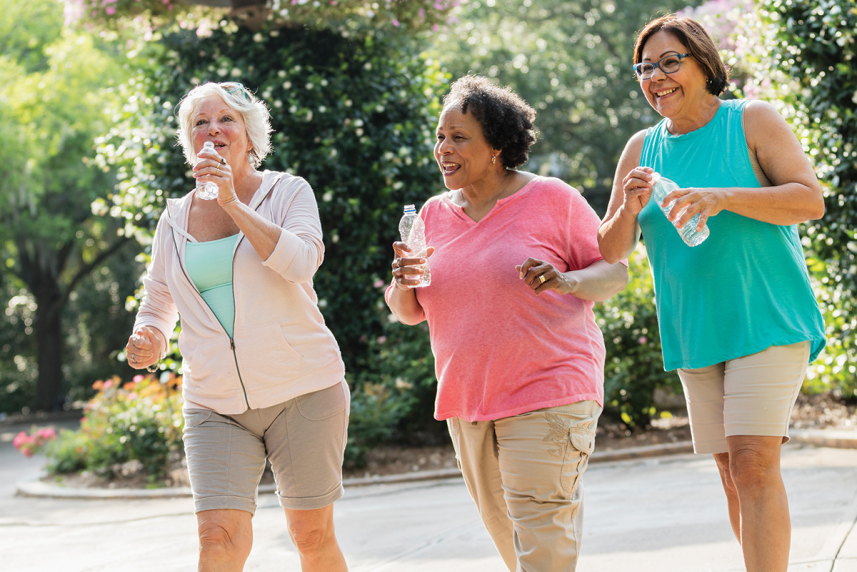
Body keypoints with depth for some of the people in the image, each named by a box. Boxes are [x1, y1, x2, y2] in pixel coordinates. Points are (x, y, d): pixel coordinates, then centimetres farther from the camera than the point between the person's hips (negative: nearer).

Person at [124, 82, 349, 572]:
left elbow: (301, 262, -17)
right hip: (215, 404, 2)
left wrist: (233, 202, -20)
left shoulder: (288, 192, 2)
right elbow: (158, 303, 20)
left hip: (302, 390, -2)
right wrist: (149, 339, -4)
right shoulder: (175, 219, 11)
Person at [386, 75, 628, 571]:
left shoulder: (551, 199, -4)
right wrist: (403, 284, -10)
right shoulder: (435, 214, 10)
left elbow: (615, 273, -2)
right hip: (468, 407, 6)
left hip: (548, 397, -6)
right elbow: (408, 312, 14)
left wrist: (566, 281, -23)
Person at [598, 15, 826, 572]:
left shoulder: (753, 121, -3)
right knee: (734, 476, 9)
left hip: (767, 321, -5)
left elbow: (812, 200, -11)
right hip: (695, 335, 5)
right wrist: (629, 210, -14)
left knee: (754, 464, -16)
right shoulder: (642, 149, 9)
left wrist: (723, 198, -22)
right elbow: (610, 254, 8)